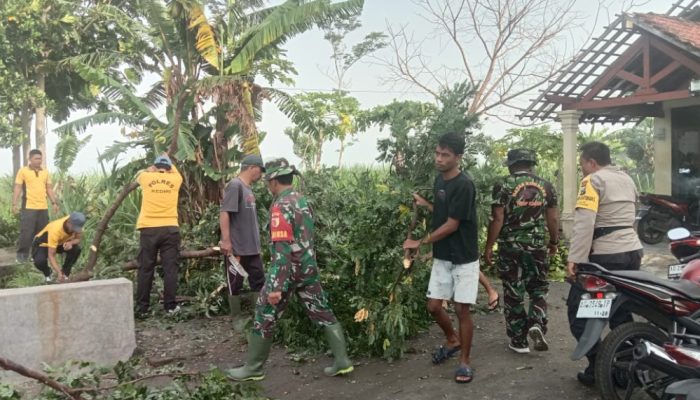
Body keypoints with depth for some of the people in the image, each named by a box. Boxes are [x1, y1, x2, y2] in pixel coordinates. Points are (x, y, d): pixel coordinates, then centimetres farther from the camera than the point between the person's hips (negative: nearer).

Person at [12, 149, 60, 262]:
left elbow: (49, 189, 17)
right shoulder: (23, 171, 0)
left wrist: (54, 202, 10)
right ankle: (22, 254, 9)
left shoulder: (45, 172, 12)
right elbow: (17, 188, -3)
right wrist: (14, 204, -11)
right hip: (28, 207, -4)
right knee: (26, 232, -3)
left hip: (43, 208, 4)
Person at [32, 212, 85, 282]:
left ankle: (65, 274, -5)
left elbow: (78, 239, -13)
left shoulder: (75, 224, -26)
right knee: (40, 262, -34)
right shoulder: (55, 229, -41)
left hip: (60, 243, 5)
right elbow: (51, 256, -40)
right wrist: (59, 272, -50)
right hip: (43, 244, -4)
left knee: (76, 249, -25)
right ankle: (47, 274, 3)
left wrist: (71, 243, -38)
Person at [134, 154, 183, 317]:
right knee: (170, 268, 2)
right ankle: (170, 305, 5)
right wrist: (169, 161, 49)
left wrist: (151, 169, 49)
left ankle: (142, 308, 9)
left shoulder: (146, 177, 6)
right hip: (170, 229, 0)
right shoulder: (174, 179, 7)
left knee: (145, 269, 5)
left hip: (149, 229, 0)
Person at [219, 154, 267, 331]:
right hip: (236, 248, -9)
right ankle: (236, 318, 18)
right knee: (235, 285, 6)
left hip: (252, 247, 9)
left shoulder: (248, 188, 12)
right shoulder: (235, 185, -14)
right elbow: (224, 213, -20)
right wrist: (226, 240, -25)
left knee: (259, 282, 12)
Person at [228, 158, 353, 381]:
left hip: (288, 269, -8)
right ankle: (342, 361, 14)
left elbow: (282, 248, -25)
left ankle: (253, 369, 17)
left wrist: (276, 287, -26)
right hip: (308, 267, 8)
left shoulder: (281, 206, -18)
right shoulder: (302, 200, 9)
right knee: (323, 313, 12)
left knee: (264, 318, 6)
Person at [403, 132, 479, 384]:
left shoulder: (464, 185, -19)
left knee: (462, 309, 0)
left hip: (464, 259, -7)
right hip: (442, 257, 7)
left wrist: (421, 243, -12)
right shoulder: (439, 181, 6)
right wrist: (425, 204, 1)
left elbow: (452, 225, -19)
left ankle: (465, 361, 16)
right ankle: (452, 340, 35)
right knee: (433, 306, 9)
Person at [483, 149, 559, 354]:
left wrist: (489, 246, -4)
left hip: (510, 247, -2)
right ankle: (537, 323, -4)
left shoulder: (504, 186, -6)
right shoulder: (545, 186, 4)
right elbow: (553, 218, 6)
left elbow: (497, 218, -11)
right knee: (538, 288, 19)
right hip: (537, 246, 3)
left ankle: (519, 340, 13)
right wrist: (554, 241, 20)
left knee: (513, 293, 7)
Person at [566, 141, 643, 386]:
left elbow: (584, 223, -19)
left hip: (606, 256, -8)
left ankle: (597, 367, 0)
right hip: (633, 251, 8)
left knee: (578, 309, 2)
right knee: (622, 313, 15)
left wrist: (574, 259, -22)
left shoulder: (593, 180, -8)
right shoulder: (627, 179, 17)